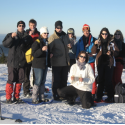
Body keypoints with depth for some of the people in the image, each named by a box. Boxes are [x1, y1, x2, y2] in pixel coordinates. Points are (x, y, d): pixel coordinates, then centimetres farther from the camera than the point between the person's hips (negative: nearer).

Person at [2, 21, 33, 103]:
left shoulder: (27, 37, 11)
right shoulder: (11, 35, 7)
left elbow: (30, 47, 14)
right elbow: (5, 44, -6)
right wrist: (11, 37, -19)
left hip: (22, 62, 3)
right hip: (12, 62, -2)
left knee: (20, 80, 5)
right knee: (11, 79, -4)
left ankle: (16, 97, 18)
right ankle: (8, 98, 6)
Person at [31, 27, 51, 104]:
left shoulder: (47, 42, 14)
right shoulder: (37, 42, -11)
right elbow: (34, 54, -20)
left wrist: (50, 54, 11)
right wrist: (42, 49, -32)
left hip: (45, 65, 8)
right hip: (38, 65, -8)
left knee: (43, 81, 12)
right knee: (38, 81, -7)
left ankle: (41, 97, 19)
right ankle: (34, 99, -1)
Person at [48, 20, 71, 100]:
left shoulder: (65, 36, 11)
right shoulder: (52, 37, -7)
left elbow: (68, 44, 23)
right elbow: (49, 48, -13)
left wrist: (70, 46, 0)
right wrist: (51, 54, -33)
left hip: (65, 61, 6)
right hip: (56, 62, -6)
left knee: (64, 79, 14)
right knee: (56, 80, 0)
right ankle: (55, 95, 9)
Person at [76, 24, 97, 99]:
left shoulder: (94, 40, 0)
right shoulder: (80, 41, 9)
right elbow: (77, 52, 13)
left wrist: (92, 55, -16)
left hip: (91, 61, -3)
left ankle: (93, 93, 3)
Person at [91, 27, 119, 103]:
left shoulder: (111, 42, 1)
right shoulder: (99, 42, 6)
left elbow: (117, 52, 4)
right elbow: (93, 52, -2)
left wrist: (111, 53, -15)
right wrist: (95, 45, -20)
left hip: (109, 63, -2)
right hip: (100, 63, 2)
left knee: (108, 80, -4)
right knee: (101, 80, 6)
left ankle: (110, 97, 6)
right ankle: (99, 97, 11)